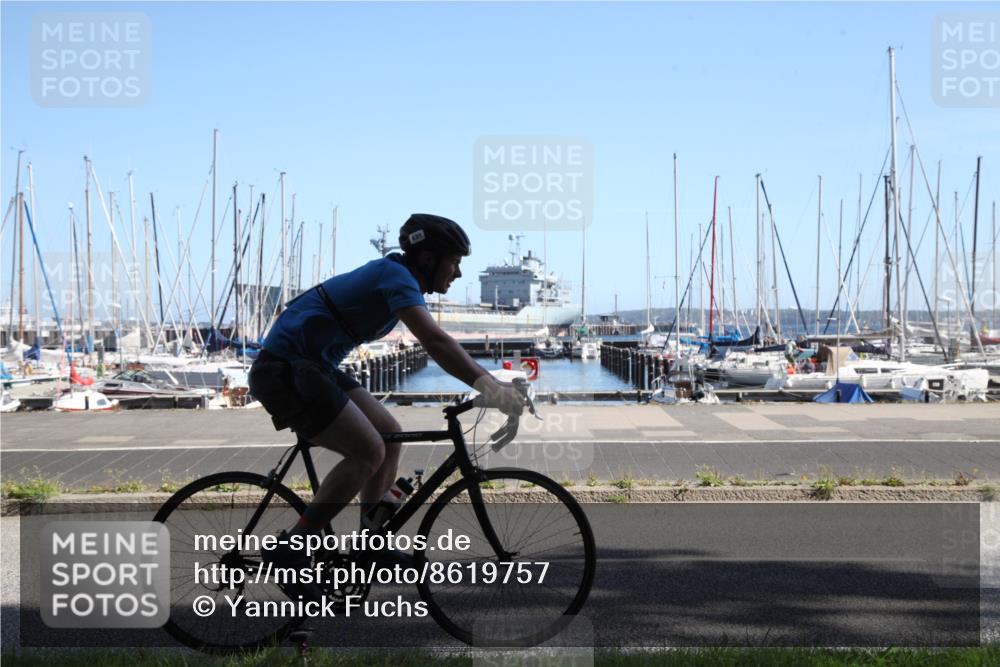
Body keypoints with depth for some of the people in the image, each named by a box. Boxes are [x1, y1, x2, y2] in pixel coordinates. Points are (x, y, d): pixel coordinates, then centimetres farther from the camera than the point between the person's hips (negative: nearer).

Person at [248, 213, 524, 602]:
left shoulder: (400, 279, 15)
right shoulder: (396, 276, -16)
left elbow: (437, 344, 20)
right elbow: (435, 342, -30)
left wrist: (490, 383, 11)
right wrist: (488, 387, -35)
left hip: (313, 369, 11)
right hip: (286, 371, -11)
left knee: (390, 434, 9)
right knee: (368, 451, -17)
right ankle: (290, 550, -13)